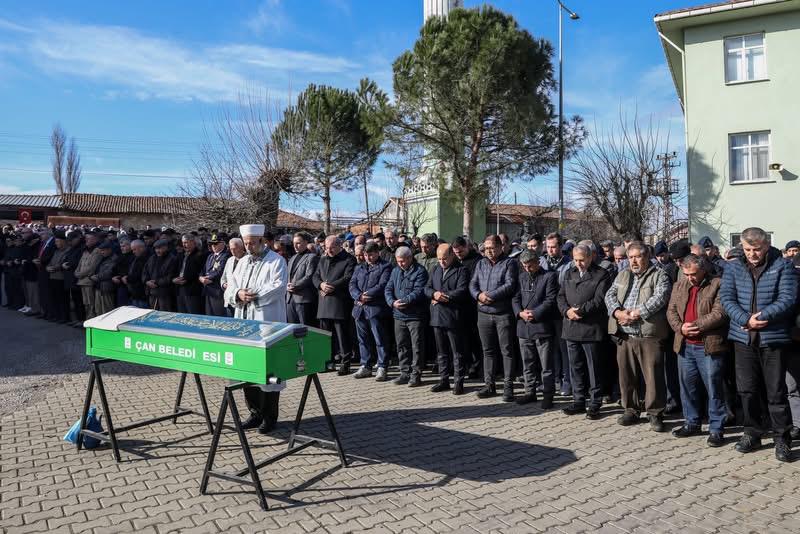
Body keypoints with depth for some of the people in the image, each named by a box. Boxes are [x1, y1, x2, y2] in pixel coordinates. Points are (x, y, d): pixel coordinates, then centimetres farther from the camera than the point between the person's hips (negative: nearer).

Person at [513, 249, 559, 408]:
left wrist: (535, 313, -17)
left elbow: (550, 300, -9)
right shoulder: (522, 277, 14)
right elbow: (515, 298, 10)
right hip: (524, 327, 5)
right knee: (527, 364, 13)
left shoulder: (549, 276, -2)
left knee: (547, 365, 2)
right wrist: (520, 312, -8)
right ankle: (530, 392, 25)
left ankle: (548, 395, 11)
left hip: (542, 325, -5)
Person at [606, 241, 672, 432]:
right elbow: (610, 295, 7)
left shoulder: (659, 276, 0)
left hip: (649, 335, -5)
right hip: (624, 335, 5)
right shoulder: (623, 275, 17)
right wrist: (618, 312, -12)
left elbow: (659, 298, -15)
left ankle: (655, 413, 12)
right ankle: (630, 410, 25)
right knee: (626, 375, 11)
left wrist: (636, 314, -18)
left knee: (653, 376, -2)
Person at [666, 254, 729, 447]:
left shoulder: (717, 284, -7)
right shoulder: (679, 285, 12)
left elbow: (719, 313, -15)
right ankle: (692, 423, 28)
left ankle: (716, 429, 11)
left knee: (713, 388, 1)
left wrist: (695, 325, -17)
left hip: (709, 346, -6)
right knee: (688, 386, 14)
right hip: (685, 345, 6)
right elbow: (671, 310, 9)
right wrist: (680, 327, -9)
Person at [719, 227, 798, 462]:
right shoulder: (733, 268, 7)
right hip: (743, 337, 3)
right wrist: (746, 320, -16)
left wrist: (761, 317, -18)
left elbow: (788, 299, -9)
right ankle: (752, 434, 23)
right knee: (747, 389, 9)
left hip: (773, 338, -3)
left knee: (776, 392, 3)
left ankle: (782, 440, 15)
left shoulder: (783, 267, -1)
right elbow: (726, 297, -2)